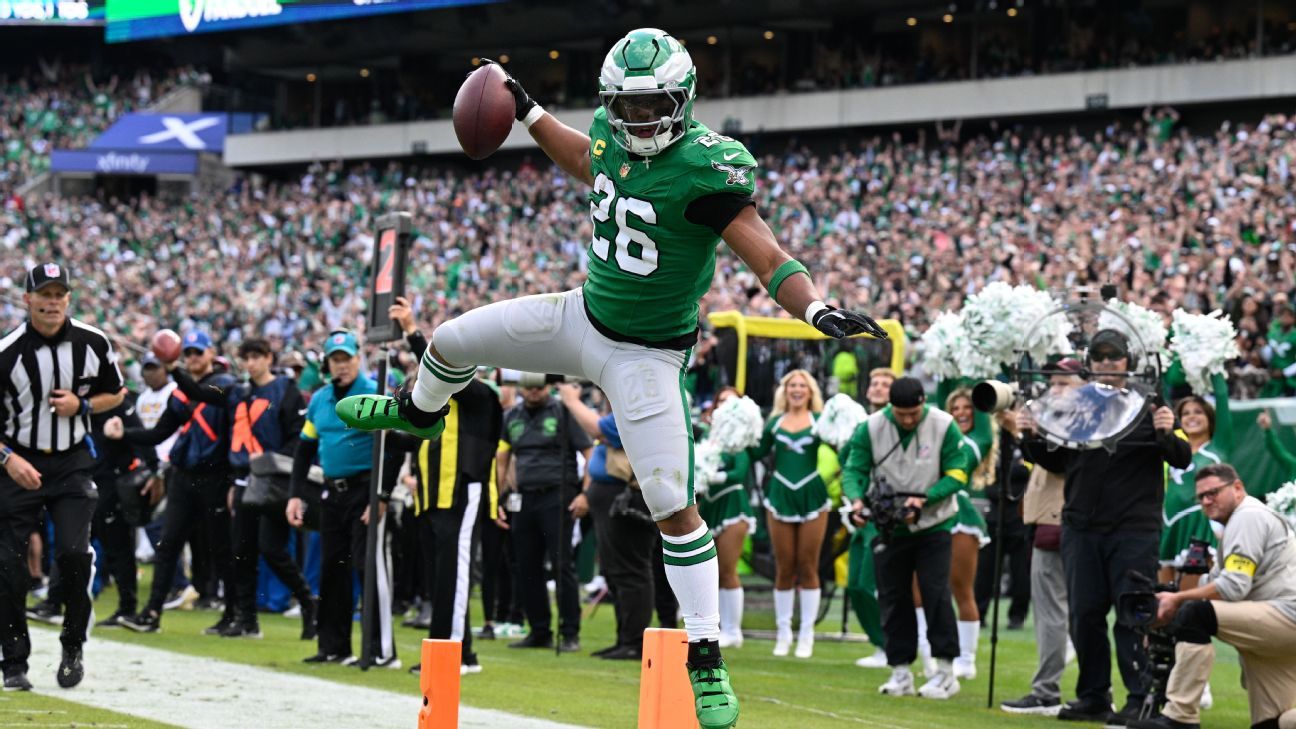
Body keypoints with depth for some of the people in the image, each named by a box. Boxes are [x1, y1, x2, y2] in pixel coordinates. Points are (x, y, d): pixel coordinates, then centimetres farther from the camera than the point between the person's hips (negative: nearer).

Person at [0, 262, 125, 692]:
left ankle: (73, 647, 5)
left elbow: (116, 394, 11)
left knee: (74, 552, -15)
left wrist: (82, 405, -9)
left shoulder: (93, 344, -3)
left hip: (72, 462, 1)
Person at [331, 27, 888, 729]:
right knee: (448, 343, 17)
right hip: (583, 314, 7)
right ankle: (418, 413, 55)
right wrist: (529, 112, 21)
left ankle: (707, 664, 0)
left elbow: (766, 256, -33)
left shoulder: (706, 168, -27)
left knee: (673, 507, -10)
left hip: (646, 353, -7)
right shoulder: (613, 136, -6)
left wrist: (818, 308, -49)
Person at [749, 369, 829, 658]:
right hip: (780, 496, 2)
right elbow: (757, 453, 6)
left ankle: (806, 634, 9)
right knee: (784, 569, 5)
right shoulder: (774, 422, 8)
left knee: (807, 568, 2)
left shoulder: (820, 420, 2)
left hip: (811, 497, -2)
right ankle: (783, 632, 14)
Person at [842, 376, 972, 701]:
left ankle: (945, 670, -3)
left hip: (933, 525, -2)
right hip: (888, 527, 2)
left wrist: (923, 499, -25)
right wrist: (856, 499, -28)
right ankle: (900, 671, 13)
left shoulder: (944, 426, -11)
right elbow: (854, 470, -7)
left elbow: (956, 474, -11)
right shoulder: (870, 428, -8)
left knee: (935, 592, -9)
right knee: (893, 597, 5)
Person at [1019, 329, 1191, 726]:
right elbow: (1056, 461, 19)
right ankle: (1094, 697, 15)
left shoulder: (1147, 403, 1)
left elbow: (1182, 460, -2)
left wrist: (1167, 434, -22)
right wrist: (1032, 438, 1)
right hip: (1081, 526, 4)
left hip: (1135, 529, -4)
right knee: (1084, 614, 5)